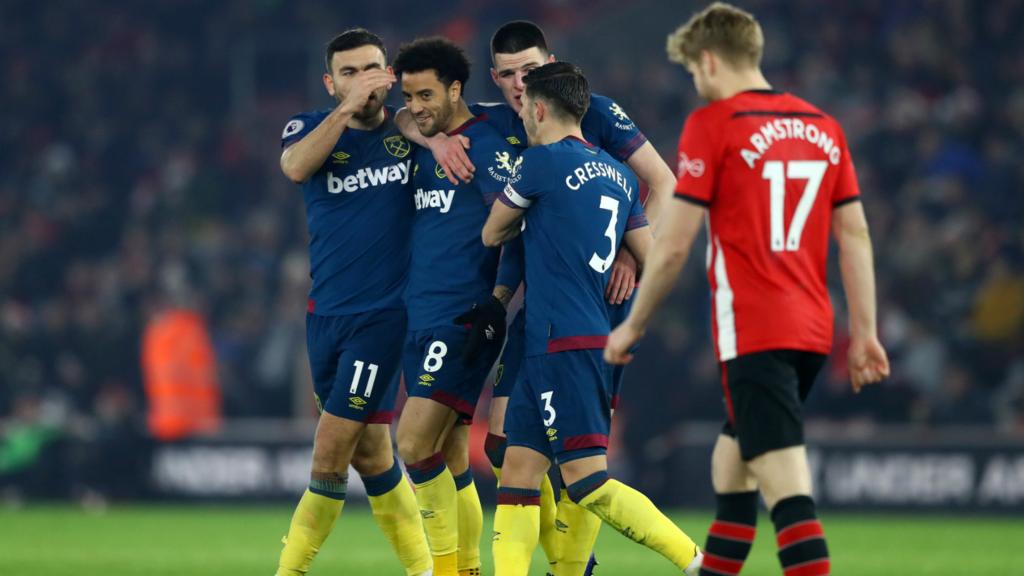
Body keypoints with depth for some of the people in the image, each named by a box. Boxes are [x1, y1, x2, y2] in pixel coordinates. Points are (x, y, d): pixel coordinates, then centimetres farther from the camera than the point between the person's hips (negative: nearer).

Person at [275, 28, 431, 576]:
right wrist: (348, 108, -25)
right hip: (326, 314, 4)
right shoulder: (308, 128, 2)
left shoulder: (408, 127, 1)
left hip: (383, 312, -4)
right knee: (369, 451, 10)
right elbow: (296, 166, -17)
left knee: (330, 451, -10)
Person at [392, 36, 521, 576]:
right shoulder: (420, 150, 15)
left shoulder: (486, 145, -8)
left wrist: (494, 302, -18)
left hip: (463, 318, -8)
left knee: (415, 443, -16)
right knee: (449, 458, 9)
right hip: (420, 318, 8)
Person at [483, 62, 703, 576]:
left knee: (589, 484, -12)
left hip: (561, 342, -9)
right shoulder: (618, 176, 14)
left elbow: (492, 235, 7)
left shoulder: (545, 161, -8)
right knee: (517, 470, 8)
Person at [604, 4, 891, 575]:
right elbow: (855, 234, 11)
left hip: (753, 334, -7)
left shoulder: (713, 124, -6)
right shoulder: (823, 126, 12)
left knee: (787, 486, -13)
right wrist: (865, 331, 15)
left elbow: (674, 245, -7)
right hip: (812, 330, 7)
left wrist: (633, 326, 5)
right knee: (730, 464, 21)